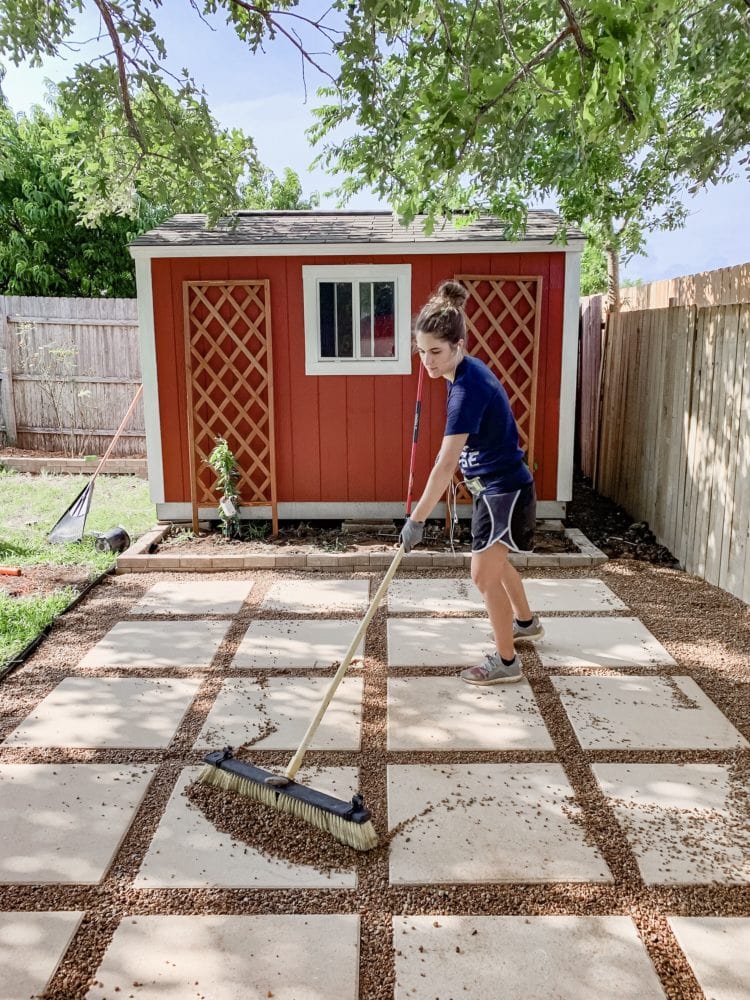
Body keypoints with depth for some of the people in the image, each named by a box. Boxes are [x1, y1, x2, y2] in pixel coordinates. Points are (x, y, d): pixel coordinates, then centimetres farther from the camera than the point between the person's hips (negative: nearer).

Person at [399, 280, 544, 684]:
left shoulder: (468, 388, -30)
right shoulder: (467, 371, 0)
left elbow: (445, 464, -34)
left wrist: (417, 519, -33)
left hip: (504, 490, -10)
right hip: (492, 486, 10)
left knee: (484, 574, -3)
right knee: (496, 562, 26)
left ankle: (506, 660, 12)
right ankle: (526, 622, 50)